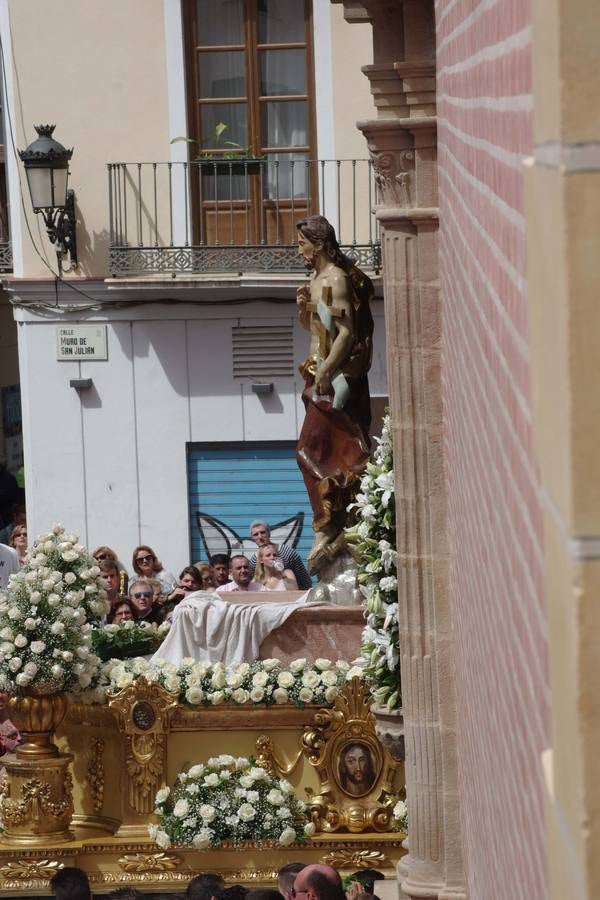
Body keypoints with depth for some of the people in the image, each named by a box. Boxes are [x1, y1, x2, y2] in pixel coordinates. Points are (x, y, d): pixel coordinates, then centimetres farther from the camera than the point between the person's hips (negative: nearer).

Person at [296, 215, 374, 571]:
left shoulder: (335, 279, -15)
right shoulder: (317, 279, 15)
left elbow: (348, 332, -21)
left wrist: (325, 370, -24)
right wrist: (304, 304, 6)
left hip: (336, 377, -10)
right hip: (321, 374, 10)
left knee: (312, 451, -11)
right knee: (335, 450, 10)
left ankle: (328, 529, -11)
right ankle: (337, 527, 13)